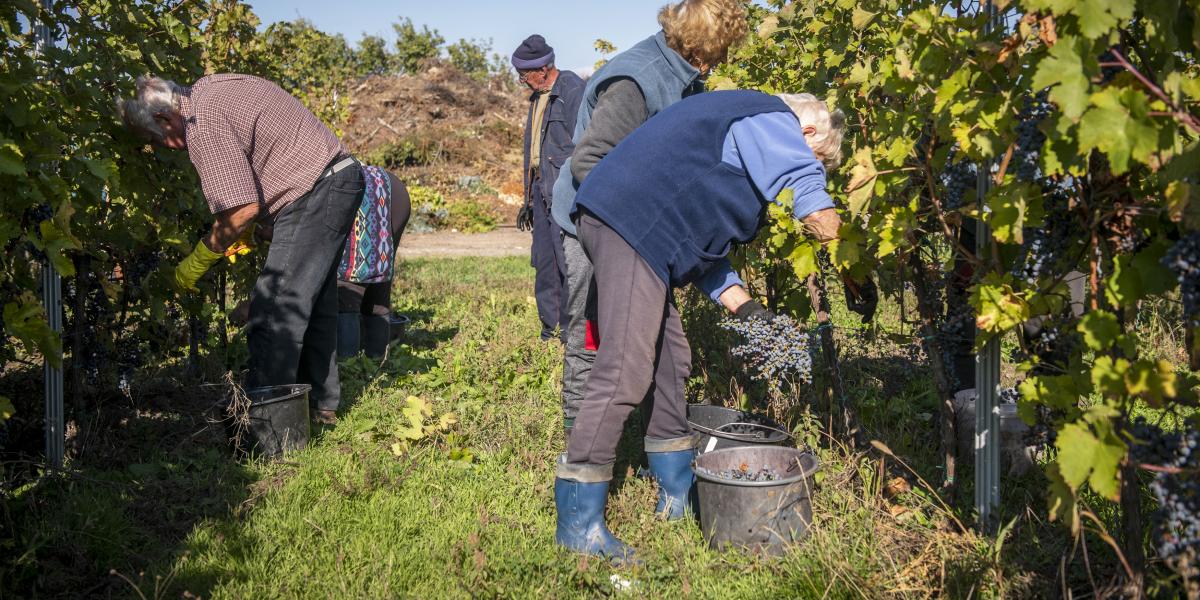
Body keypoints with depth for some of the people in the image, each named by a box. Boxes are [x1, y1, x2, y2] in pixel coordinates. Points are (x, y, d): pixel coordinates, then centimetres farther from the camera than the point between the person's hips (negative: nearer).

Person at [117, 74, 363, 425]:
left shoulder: (203, 125, -16)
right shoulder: (208, 89, 14)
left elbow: (243, 209, -19)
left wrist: (196, 263, -7)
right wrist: (244, 230, 16)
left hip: (315, 194, -11)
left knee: (273, 312, -8)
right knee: (314, 303, 17)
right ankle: (323, 404, 27)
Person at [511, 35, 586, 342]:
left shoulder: (572, 90, -10)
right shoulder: (538, 97, 19)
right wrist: (529, 198, 22)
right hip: (542, 190, 9)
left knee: (568, 264, -8)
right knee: (544, 267, 11)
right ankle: (550, 332, 20)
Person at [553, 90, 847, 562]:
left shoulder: (745, 128, 29)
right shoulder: (773, 120, 0)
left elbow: (702, 239, 25)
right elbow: (820, 217, -16)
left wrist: (744, 307, 17)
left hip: (623, 223, 11)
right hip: (629, 223, -11)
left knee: (669, 363, 15)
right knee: (626, 370, -14)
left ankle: (678, 494, 26)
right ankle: (578, 522, -10)